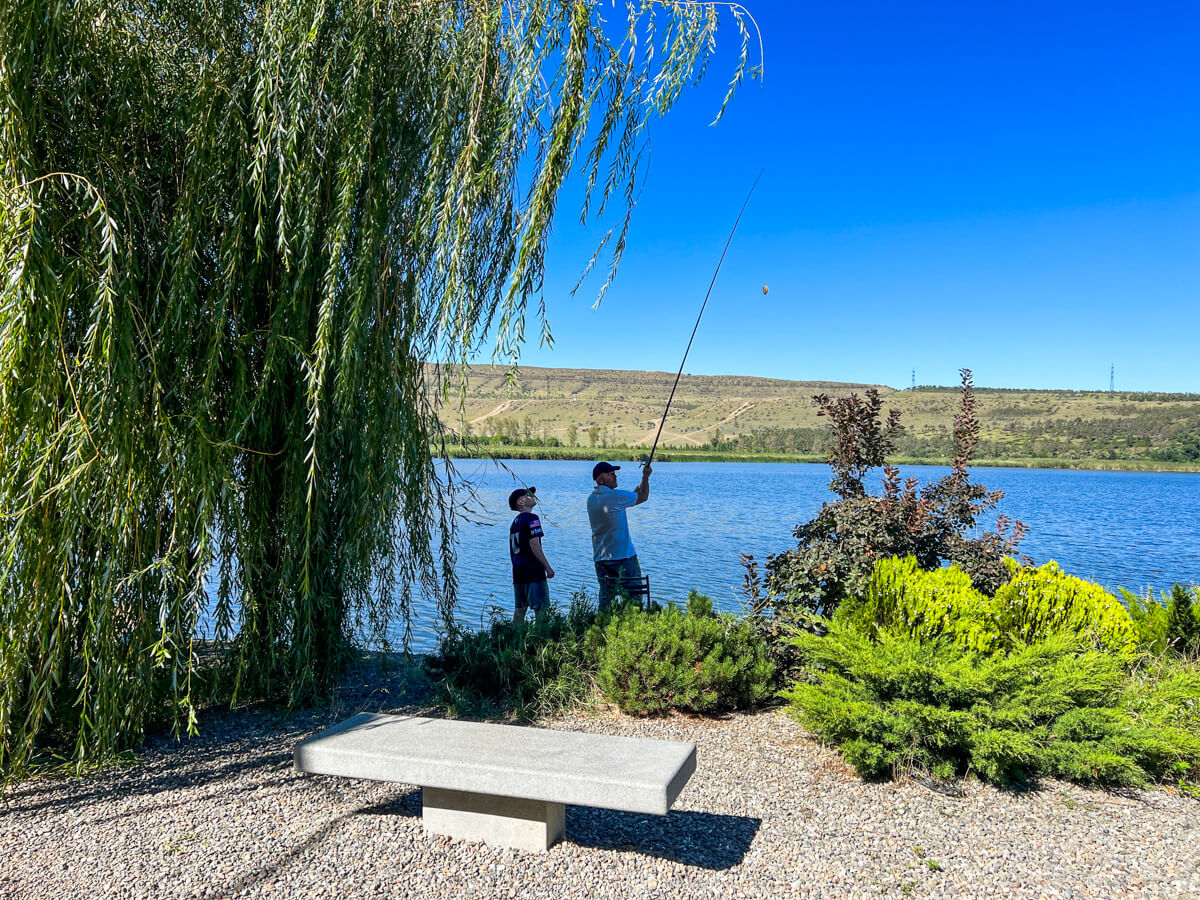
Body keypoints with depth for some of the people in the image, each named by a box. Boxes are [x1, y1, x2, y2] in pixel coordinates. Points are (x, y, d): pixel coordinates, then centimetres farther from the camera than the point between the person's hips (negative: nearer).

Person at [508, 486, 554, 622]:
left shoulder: (515, 522, 17)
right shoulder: (531, 518, -9)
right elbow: (534, 545, -17)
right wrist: (548, 567, -14)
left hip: (518, 572, 8)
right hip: (533, 570, -8)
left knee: (519, 608, 9)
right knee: (541, 608, -6)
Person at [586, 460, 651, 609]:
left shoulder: (591, 498, 8)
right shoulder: (613, 496, -16)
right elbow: (643, 497, -2)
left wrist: (641, 484, 22)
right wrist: (646, 477, 13)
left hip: (600, 558, 7)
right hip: (623, 557, -7)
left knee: (606, 598, 9)